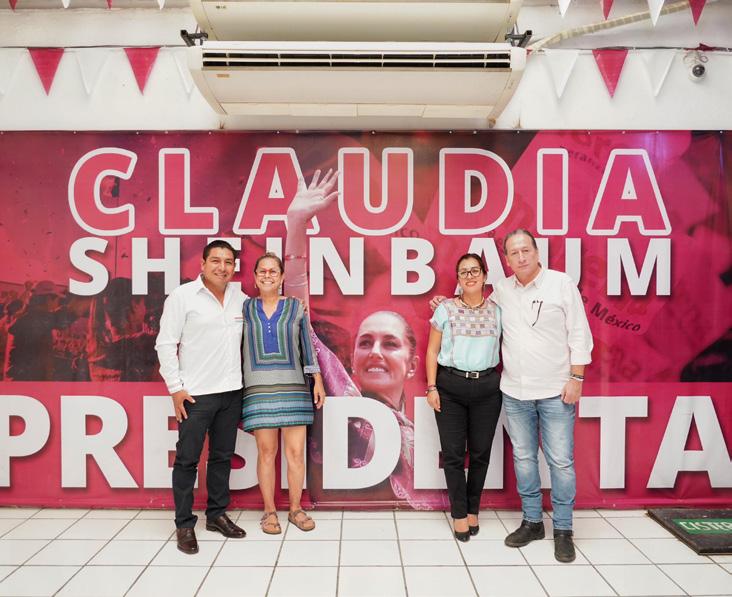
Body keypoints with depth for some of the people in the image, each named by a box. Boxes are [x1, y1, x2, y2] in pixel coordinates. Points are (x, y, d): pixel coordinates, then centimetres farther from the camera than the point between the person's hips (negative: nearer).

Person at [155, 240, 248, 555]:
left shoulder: (241, 298, 6)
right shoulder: (182, 296, -6)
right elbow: (165, 344, -6)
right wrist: (175, 387, -10)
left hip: (231, 391, 5)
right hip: (195, 394, -4)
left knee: (222, 457, 13)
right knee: (187, 459, 2)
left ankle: (217, 514, 26)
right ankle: (184, 525, 13)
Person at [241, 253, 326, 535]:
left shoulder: (296, 307, 6)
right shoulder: (244, 308, 6)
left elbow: (308, 347, 8)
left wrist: (318, 381, 4)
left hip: (293, 387, 0)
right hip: (259, 389, 0)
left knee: (296, 451, 1)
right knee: (266, 451, 3)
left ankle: (295, 508, 18)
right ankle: (269, 511, 18)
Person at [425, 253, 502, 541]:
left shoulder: (497, 311, 4)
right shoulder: (445, 309, 0)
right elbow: (432, 350, 3)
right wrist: (431, 387, -3)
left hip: (487, 387, 1)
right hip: (450, 386, -1)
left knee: (480, 452, 9)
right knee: (453, 453, 2)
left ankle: (473, 510, 27)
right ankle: (459, 514, 17)